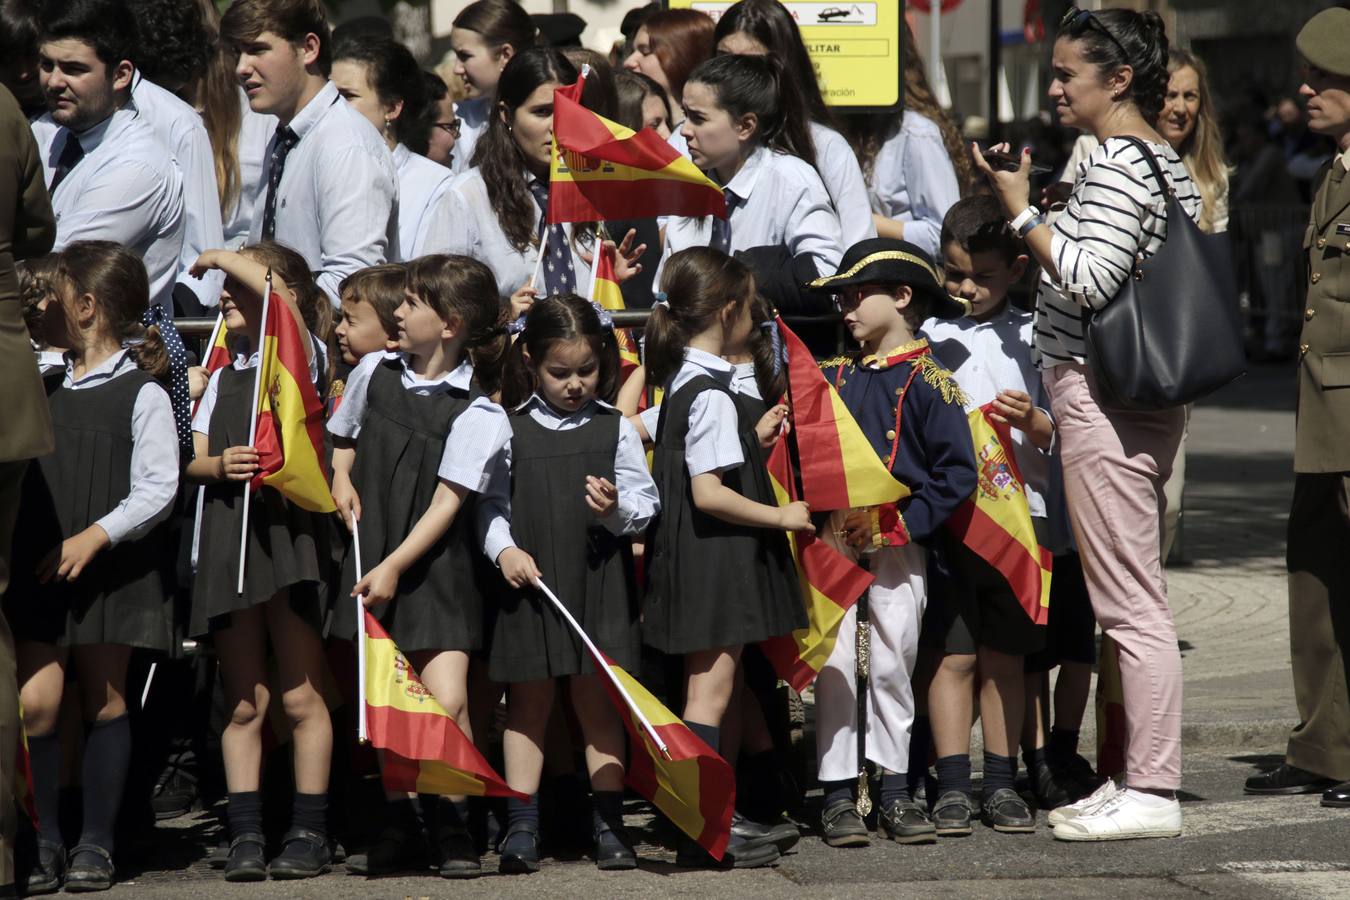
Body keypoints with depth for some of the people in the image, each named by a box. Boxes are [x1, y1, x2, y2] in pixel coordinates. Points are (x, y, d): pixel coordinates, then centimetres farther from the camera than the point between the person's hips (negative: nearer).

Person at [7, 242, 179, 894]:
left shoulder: (141, 393, -6)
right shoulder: (44, 388, 10)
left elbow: (157, 489, -11)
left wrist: (95, 536, -20)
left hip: (114, 570, -4)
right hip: (42, 569, 4)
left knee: (104, 701, 6)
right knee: (36, 702, -7)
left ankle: (96, 842, 13)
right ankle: (45, 841, 2)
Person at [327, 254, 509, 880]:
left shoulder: (476, 413, -10)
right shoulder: (374, 373, 5)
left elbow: (448, 502, -14)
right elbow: (342, 435, 25)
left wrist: (396, 566, -20)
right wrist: (341, 479, 5)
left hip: (434, 569, -4)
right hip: (370, 556, 4)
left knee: (447, 701, -13)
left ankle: (451, 828, 1)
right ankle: (398, 828, 15)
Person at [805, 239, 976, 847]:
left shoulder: (927, 380, -3)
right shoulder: (834, 376, 11)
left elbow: (957, 472, -8)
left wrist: (907, 521, -15)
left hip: (897, 545, -3)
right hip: (832, 540, 3)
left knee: (893, 664, 3)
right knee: (833, 664, -1)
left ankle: (894, 790, 11)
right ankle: (838, 792, 3)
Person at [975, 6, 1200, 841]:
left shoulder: (1115, 163, -14)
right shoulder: (1169, 164, 16)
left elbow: (1091, 279, -23)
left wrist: (1022, 211, -13)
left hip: (1100, 391, -10)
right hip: (1149, 395, 10)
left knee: (1130, 601, -8)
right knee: (1138, 599, 13)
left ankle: (1153, 792, -6)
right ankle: (1144, 778, 17)